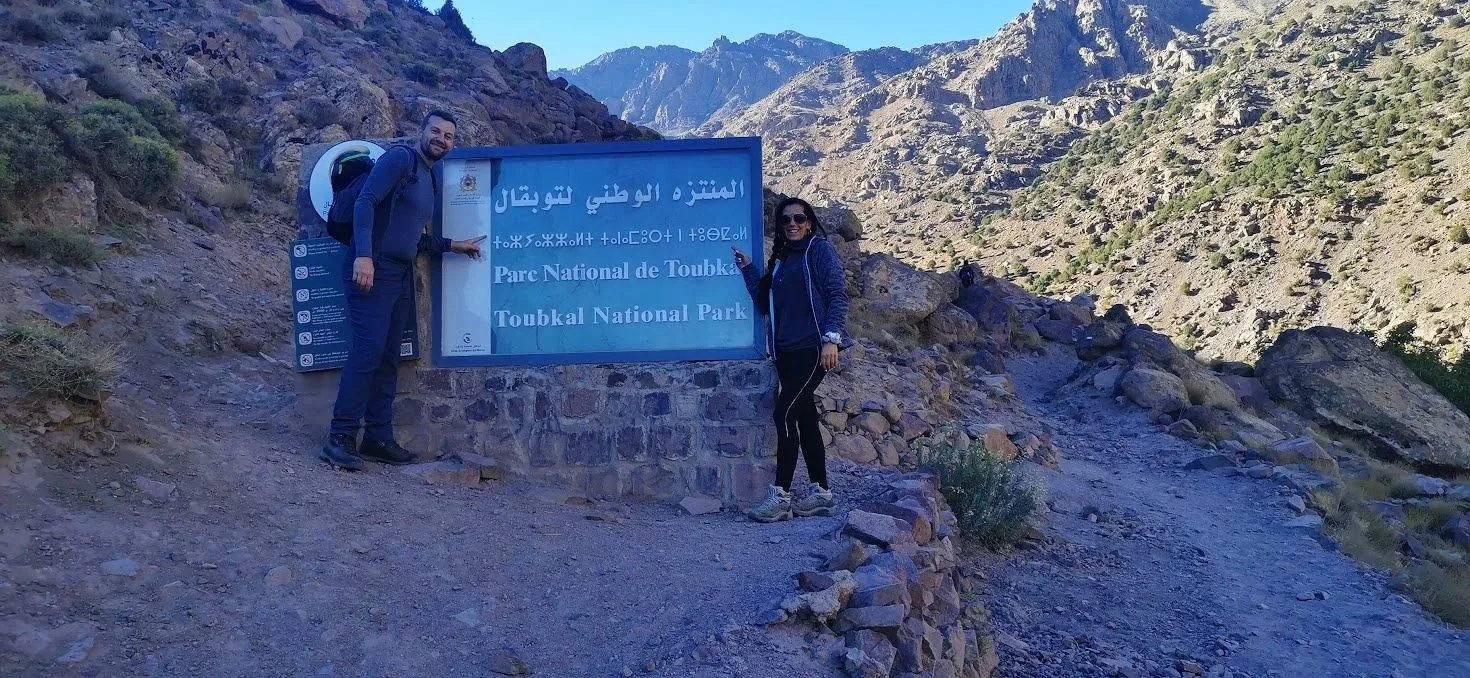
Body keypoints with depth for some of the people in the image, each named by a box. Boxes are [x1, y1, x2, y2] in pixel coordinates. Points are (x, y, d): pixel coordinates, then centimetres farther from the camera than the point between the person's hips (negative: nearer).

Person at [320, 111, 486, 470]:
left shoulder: (430, 180, 22)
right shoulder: (399, 158, -4)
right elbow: (365, 202, -16)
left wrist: (454, 245, 21)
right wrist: (363, 255, -26)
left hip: (402, 275, 9)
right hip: (374, 269, -9)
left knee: (388, 357, 8)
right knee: (368, 350, -15)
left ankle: (378, 438, 13)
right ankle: (340, 438, -12)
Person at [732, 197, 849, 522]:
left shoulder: (820, 249, -1)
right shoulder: (781, 258, 20)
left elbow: (837, 295, -9)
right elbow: (765, 302, 16)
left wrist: (832, 339, -17)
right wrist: (748, 269, 10)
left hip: (812, 348, -8)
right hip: (786, 351, 8)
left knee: (785, 414, -13)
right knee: (804, 418, 8)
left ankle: (780, 496, -10)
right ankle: (820, 492, 15)